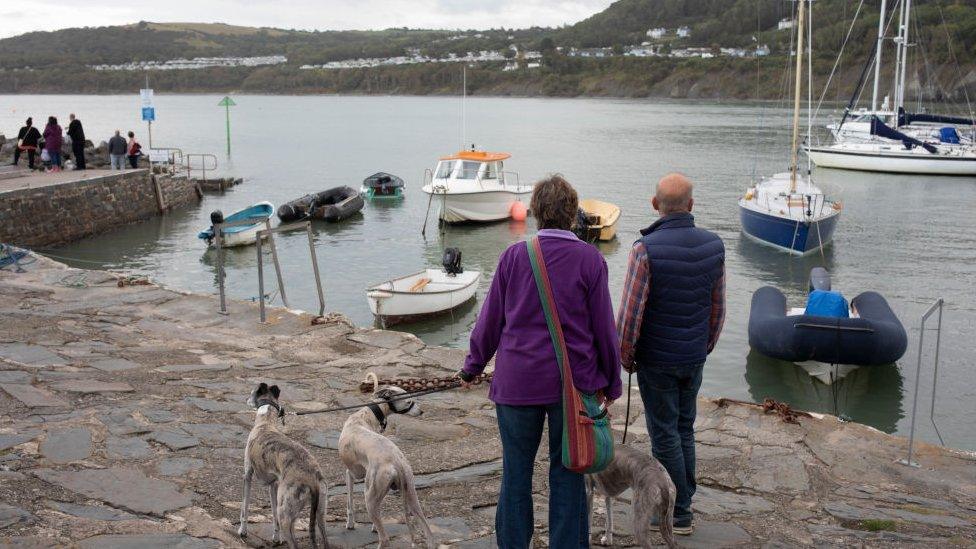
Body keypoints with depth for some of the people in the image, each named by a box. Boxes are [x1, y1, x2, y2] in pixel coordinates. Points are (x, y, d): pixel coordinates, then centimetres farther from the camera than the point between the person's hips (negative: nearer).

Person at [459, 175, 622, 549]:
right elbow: (604, 328, -2)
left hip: (517, 383, 1)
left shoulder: (514, 256, -4)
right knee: (567, 473, 10)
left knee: (516, 472, 12)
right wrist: (611, 383, 9)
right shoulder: (590, 259, -6)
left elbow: (490, 319, 2)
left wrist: (472, 367, 16)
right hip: (573, 382, 0)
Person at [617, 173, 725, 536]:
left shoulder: (646, 248, -20)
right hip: (694, 358, 5)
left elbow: (631, 312, -17)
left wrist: (625, 356, -3)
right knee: (684, 429, 18)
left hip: (657, 360, -5)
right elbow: (718, 308, 7)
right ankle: (683, 503, 28)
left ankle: (678, 514, 14)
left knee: (665, 434, 5)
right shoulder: (714, 246, -3)